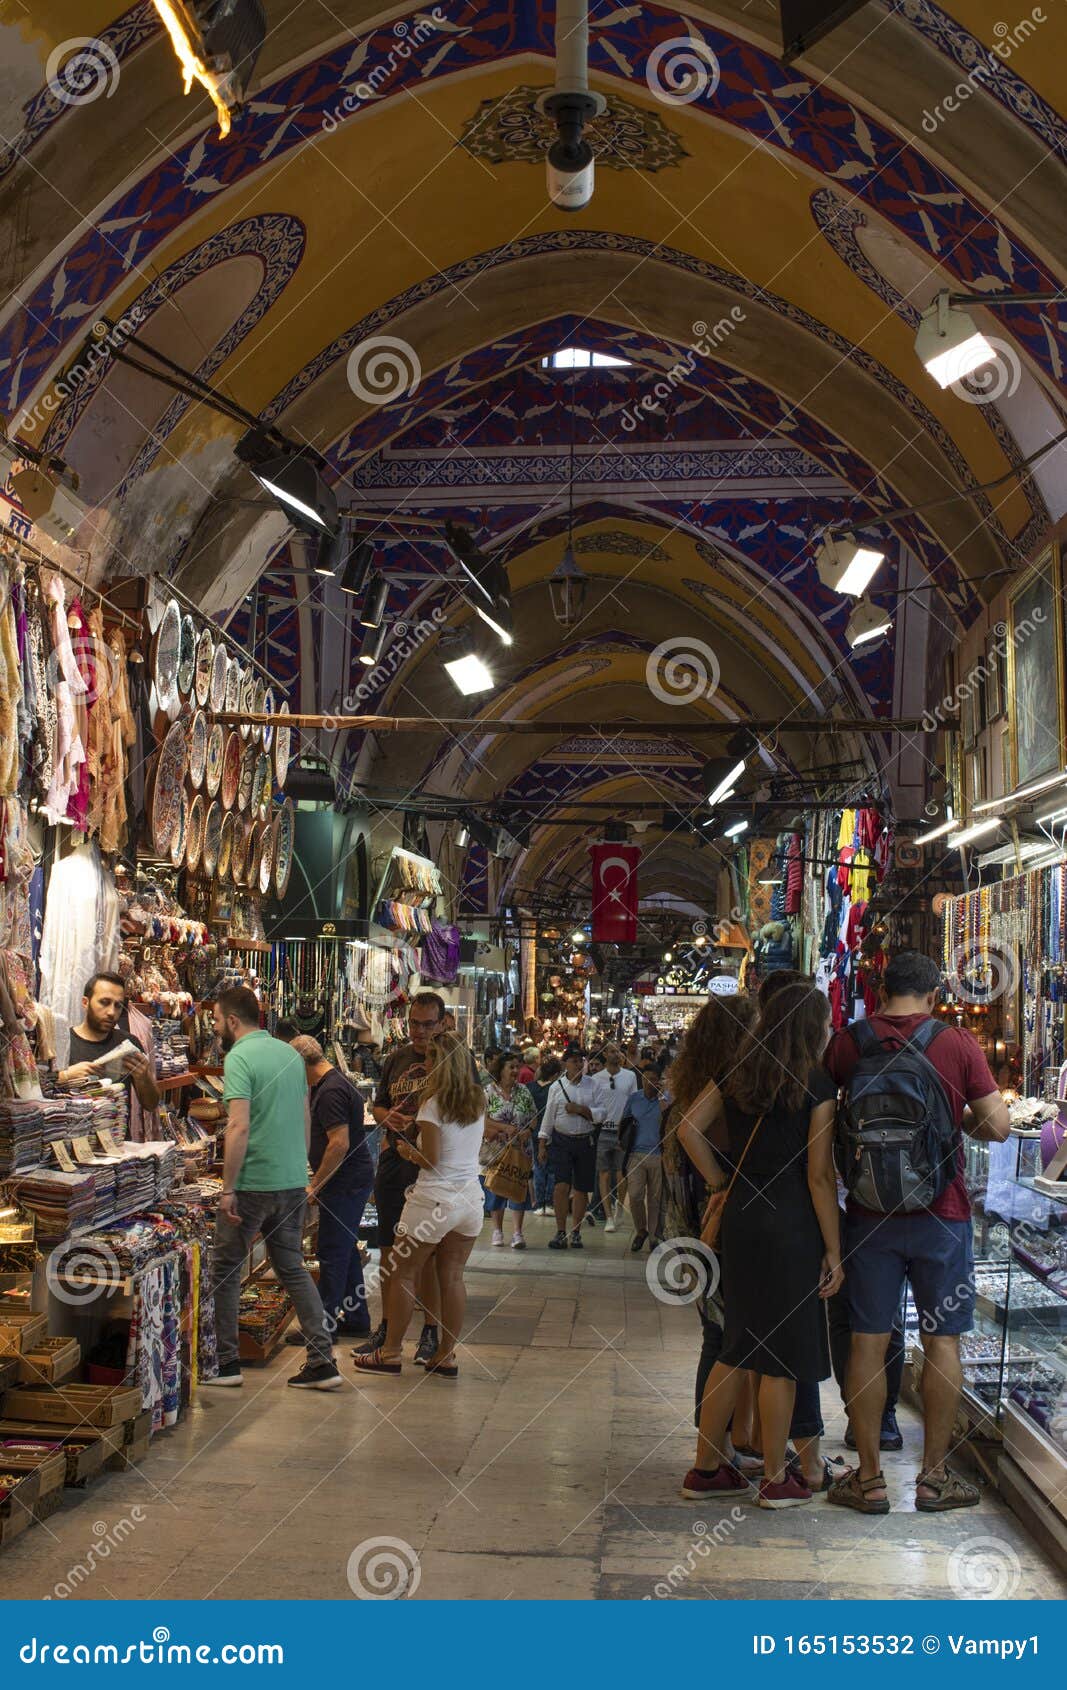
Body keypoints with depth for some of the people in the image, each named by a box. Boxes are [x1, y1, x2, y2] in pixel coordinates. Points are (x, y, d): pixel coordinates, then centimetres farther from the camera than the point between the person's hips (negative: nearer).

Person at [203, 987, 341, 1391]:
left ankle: (226, 1363, 13)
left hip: (253, 1183, -7)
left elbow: (239, 1126, -20)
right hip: (294, 1182, 7)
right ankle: (322, 1361, 7)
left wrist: (228, 1189, -16)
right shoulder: (291, 1053, 11)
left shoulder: (239, 1058, -12)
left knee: (225, 1270, 9)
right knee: (293, 1268, 13)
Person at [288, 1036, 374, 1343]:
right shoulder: (336, 1083, 15)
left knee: (333, 1253, -3)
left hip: (344, 1183, -11)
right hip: (355, 1180, 11)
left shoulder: (330, 1091, -18)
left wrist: (315, 1185, -18)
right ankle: (355, 1318, 23)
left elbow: (340, 1144, -25)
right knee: (346, 1250, 16)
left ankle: (324, 1324, 3)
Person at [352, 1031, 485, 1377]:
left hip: (435, 1199, -6)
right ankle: (446, 1356, 13)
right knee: (452, 1277, 10)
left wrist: (409, 1152, 5)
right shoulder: (478, 1101, 6)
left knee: (403, 1273, 7)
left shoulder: (433, 1102, -12)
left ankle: (390, 1352, 13)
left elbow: (431, 1159, -13)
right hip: (470, 1196, 6)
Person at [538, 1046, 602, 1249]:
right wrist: (542, 1145, 4)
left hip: (585, 1141, 2)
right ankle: (560, 1233, -5)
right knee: (561, 1186, -13)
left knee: (581, 1189, 6)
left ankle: (576, 1233, 18)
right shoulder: (557, 1086, 3)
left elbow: (599, 1114, 1)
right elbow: (548, 1117, 6)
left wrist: (580, 1109, -13)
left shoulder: (592, 1085, 5)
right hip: (561, 1141, -1)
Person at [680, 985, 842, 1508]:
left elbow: (690, 1125, 0)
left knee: (738, 1345, 15)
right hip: (791, 1225, -6)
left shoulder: (738, 1075, 7)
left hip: (739, 1215, 6)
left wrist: (724, 1177, 8)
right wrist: (833, 1251, -7)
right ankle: (775, 1480, 15)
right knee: (782, 1355, 4)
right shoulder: (817, 1086, -9)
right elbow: (819, 1175, -11)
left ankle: (705, 1468, 20)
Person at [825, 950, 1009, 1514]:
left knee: (869, 1341, 7)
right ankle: (934, 1476, 17)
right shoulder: (958, 1044, -6)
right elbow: (999, 1126, -5)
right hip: (942, 1213, -1)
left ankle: (869, 1477, 13)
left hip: (869, 1212, 1)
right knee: (942, 1341, 10)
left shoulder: (847, 1042, -3)